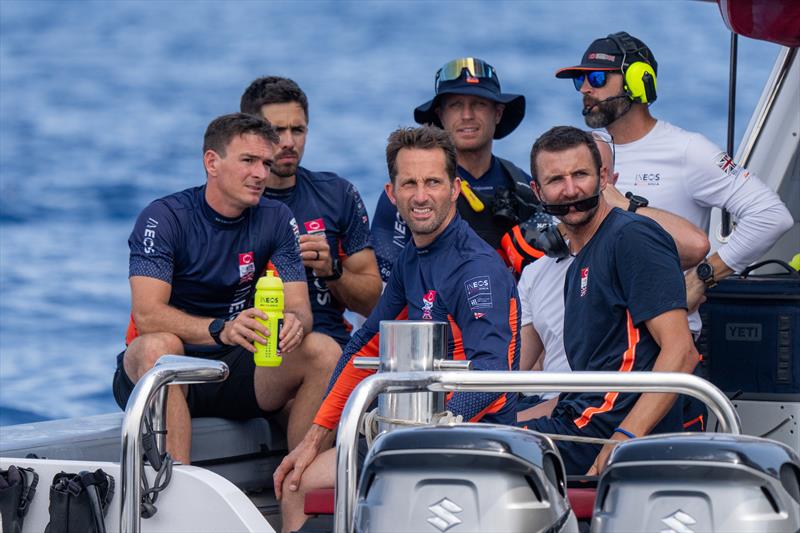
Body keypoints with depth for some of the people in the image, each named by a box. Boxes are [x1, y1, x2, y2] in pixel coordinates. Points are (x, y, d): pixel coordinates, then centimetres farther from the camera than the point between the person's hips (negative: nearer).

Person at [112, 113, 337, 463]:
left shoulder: (276, 219, 3)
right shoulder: (164, 218, -11)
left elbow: (299, 306, -4)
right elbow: (147, 314, -23)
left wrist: (294, 323, -31)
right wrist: (221, 329, -41)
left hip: (233, 367, 4)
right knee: (160, 346, -37)